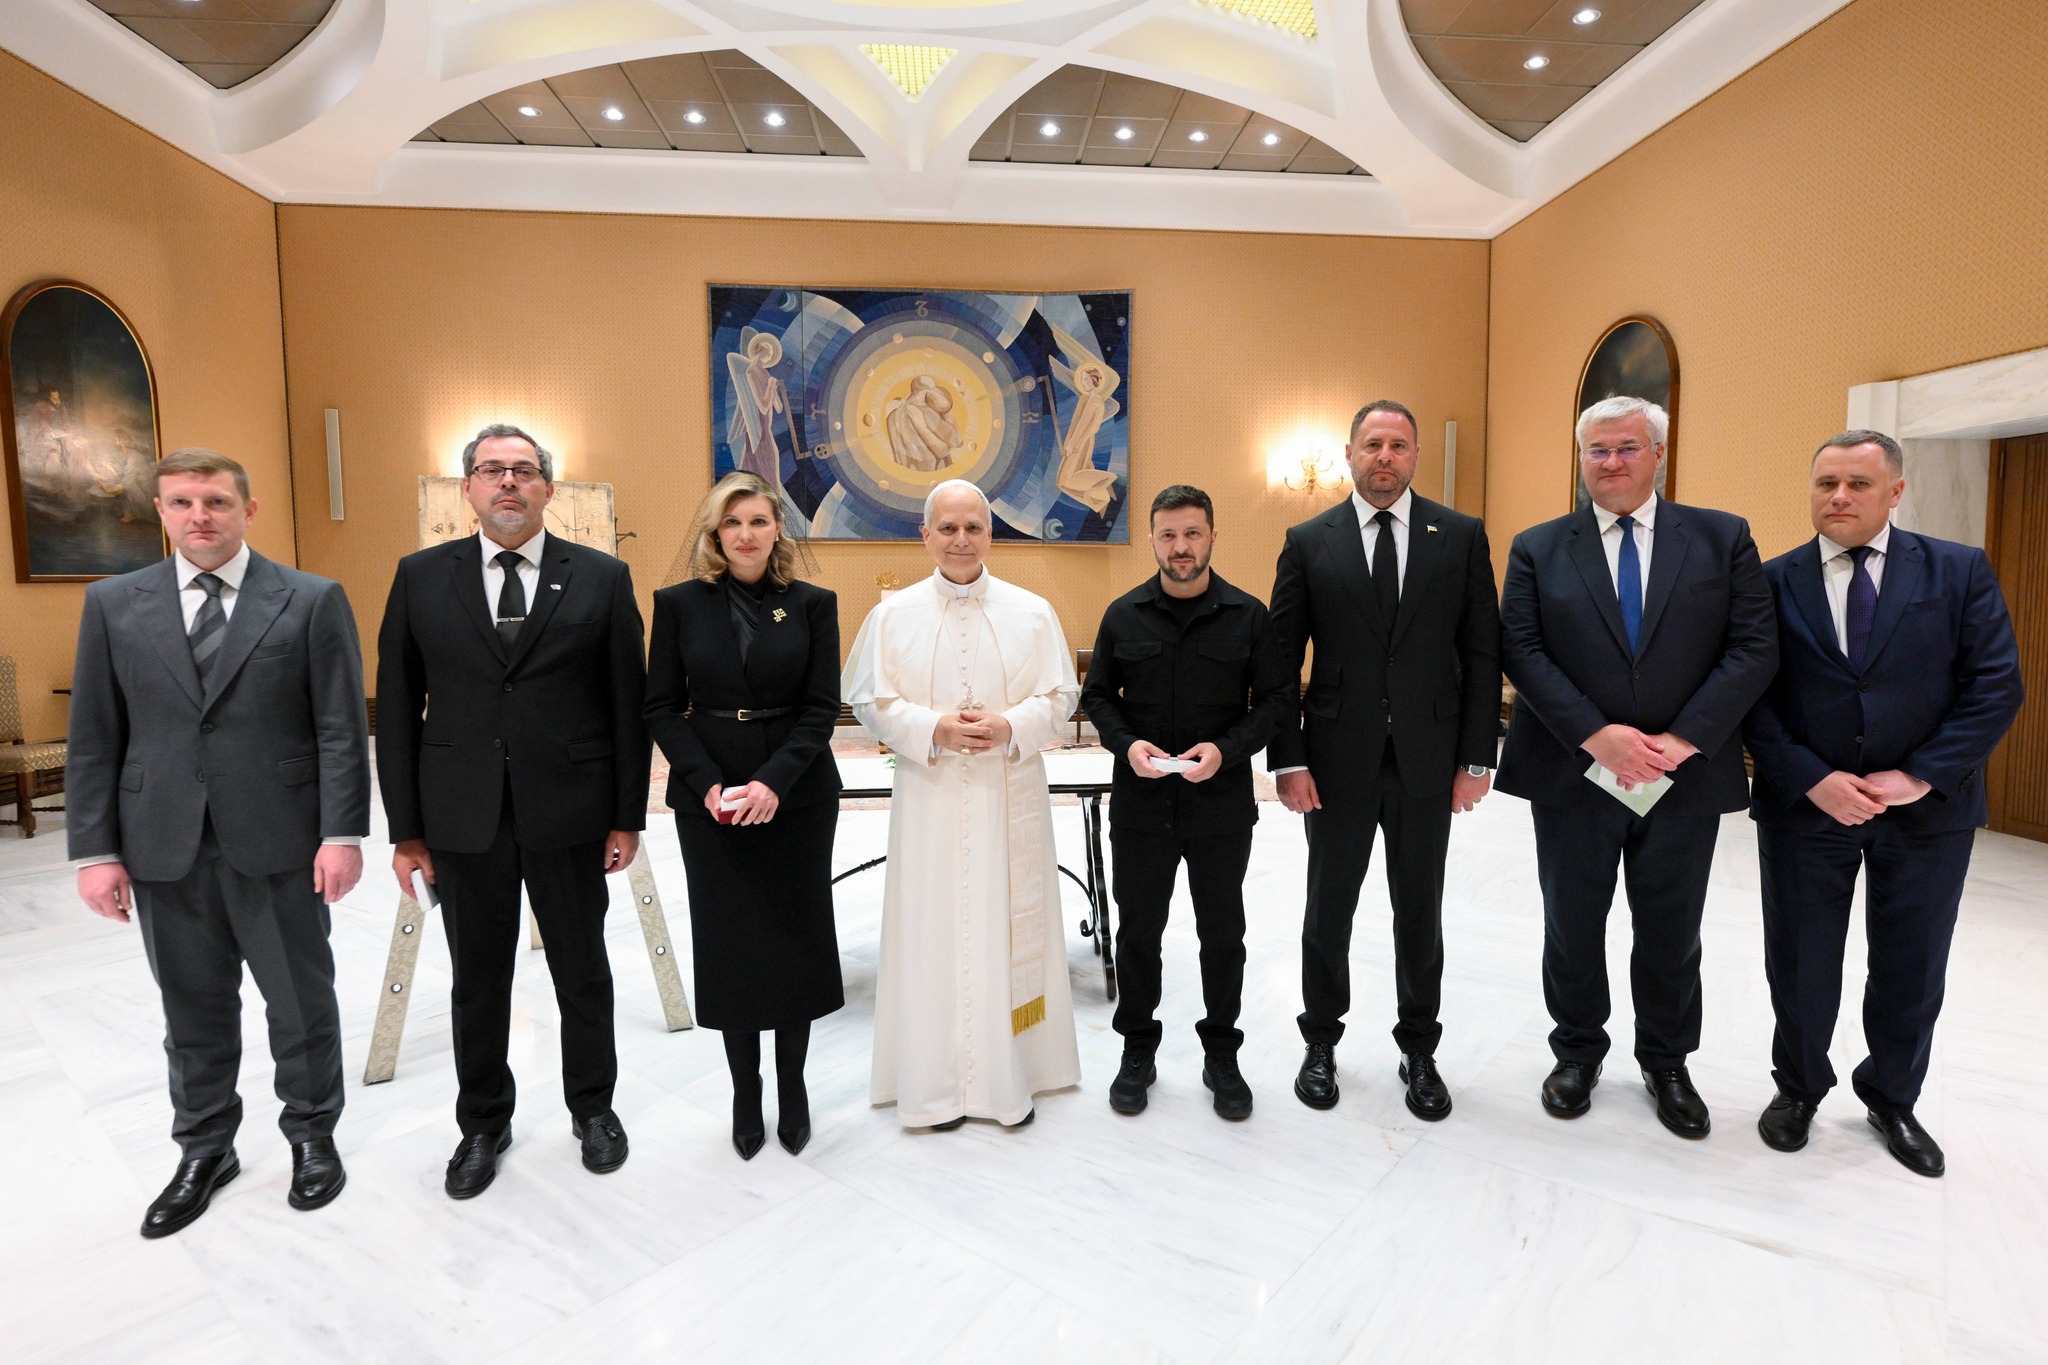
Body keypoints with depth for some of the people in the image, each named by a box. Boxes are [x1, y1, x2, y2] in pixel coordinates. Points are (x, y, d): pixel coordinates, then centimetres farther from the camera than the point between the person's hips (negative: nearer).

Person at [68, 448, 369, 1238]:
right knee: (193, 1010, 15)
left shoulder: (312, 602, -3)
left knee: (301, 1002, 10)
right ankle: (205, 1151, 35)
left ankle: (312, 1135, 31)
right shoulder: (114, 605, 6)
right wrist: (95, 849, 1)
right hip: (164, 850, 3)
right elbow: (94, 739, 6)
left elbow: (341, 729, -6)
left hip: (279, 847, -2)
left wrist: (343, 833, -11)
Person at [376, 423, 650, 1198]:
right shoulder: (421, 578, 3)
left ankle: (593, 1108, 35)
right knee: (477, 983, 14)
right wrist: (405, 827, 1)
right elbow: (398, 709, 4)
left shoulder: (601, 577, -1)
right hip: (463, 820, 1)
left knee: (583, 974, 13)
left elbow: (628, 704, -1)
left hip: (570, 815, -1)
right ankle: (482, 1124, 36)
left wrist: (628, 815, -3)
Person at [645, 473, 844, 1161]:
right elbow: (661, 707, 1)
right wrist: (708, 784, -12)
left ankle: (792, 1084, 27)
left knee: (795, 938, 7)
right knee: (727, 944, 7)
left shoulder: (813, 604, 0)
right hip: (709, 801, 1)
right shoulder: (679, 604, 2)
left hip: (795, 795, 0)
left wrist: (773, 781, -16)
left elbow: (822, 706, -4)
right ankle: (745, 1093, 26)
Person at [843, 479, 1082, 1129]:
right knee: (934, 929, 5)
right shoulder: (893, 615, 2)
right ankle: (937, 1080, 21)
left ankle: (1012, 1074, 24)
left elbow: (1060, 695, 3)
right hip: (930, 800, 0)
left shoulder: (1032, 613, 3)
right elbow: (871, 701, 0)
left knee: (1010, 925, 7)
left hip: (1010, 798, 1)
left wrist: (1012, 727, -15)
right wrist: (933, 729, -15)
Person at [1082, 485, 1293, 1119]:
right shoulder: (1123, 615, 2)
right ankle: (1138, 1051, 32)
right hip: (1140, 805, 1)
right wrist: (1126, 744, -12)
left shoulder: (1248, 615, -2)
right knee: (1138, 932, 12)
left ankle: (1221, 1056, 32)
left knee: (1223, 935, 12)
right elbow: (1097, 695, 6)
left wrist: (1227, 748, -16)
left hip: (1221, 805, -1)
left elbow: (1276, 698, 0)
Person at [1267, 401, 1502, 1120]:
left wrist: (1476, 758, -3)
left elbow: (1482, 653, 2)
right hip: (1337, 762, 0)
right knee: (1328, 910, 13)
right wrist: (1287, 759, -7)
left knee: (1420, 913, 14)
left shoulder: (1461, 536, 2)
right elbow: (1280, 660, -1)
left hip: (1426, 762, 1)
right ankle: (1320, 1044, 33)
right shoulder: (1309, 541, 0)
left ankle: (1419, 1053, 34)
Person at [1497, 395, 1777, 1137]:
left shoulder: (1723, 538, 3)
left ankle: (1666, 1062, 36)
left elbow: (1755, 648, -4)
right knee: (1572, 928, 13)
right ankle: (1578, 1050, 33)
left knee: (1671, 933, 15)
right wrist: (1595, 735, -18)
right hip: (1572, 774, 0)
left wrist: (1683, 739, -15)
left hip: (1687, 776, 1)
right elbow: (1522, 652, -7)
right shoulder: (1537, 548, 1)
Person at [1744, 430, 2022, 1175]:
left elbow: (1996, 686, -4)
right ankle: (1799, 1088, 33)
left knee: (1911, 971, 14)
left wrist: (1921, 777, -14)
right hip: (1804, 805, -1)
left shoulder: (1960, 571, 1)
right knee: (1801, 965, 10)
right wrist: (1811, 780, -15)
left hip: (1928, 806, 1)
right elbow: (1752, 696, -5)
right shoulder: (1773, 581, -2)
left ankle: (1892, 1098, 37)